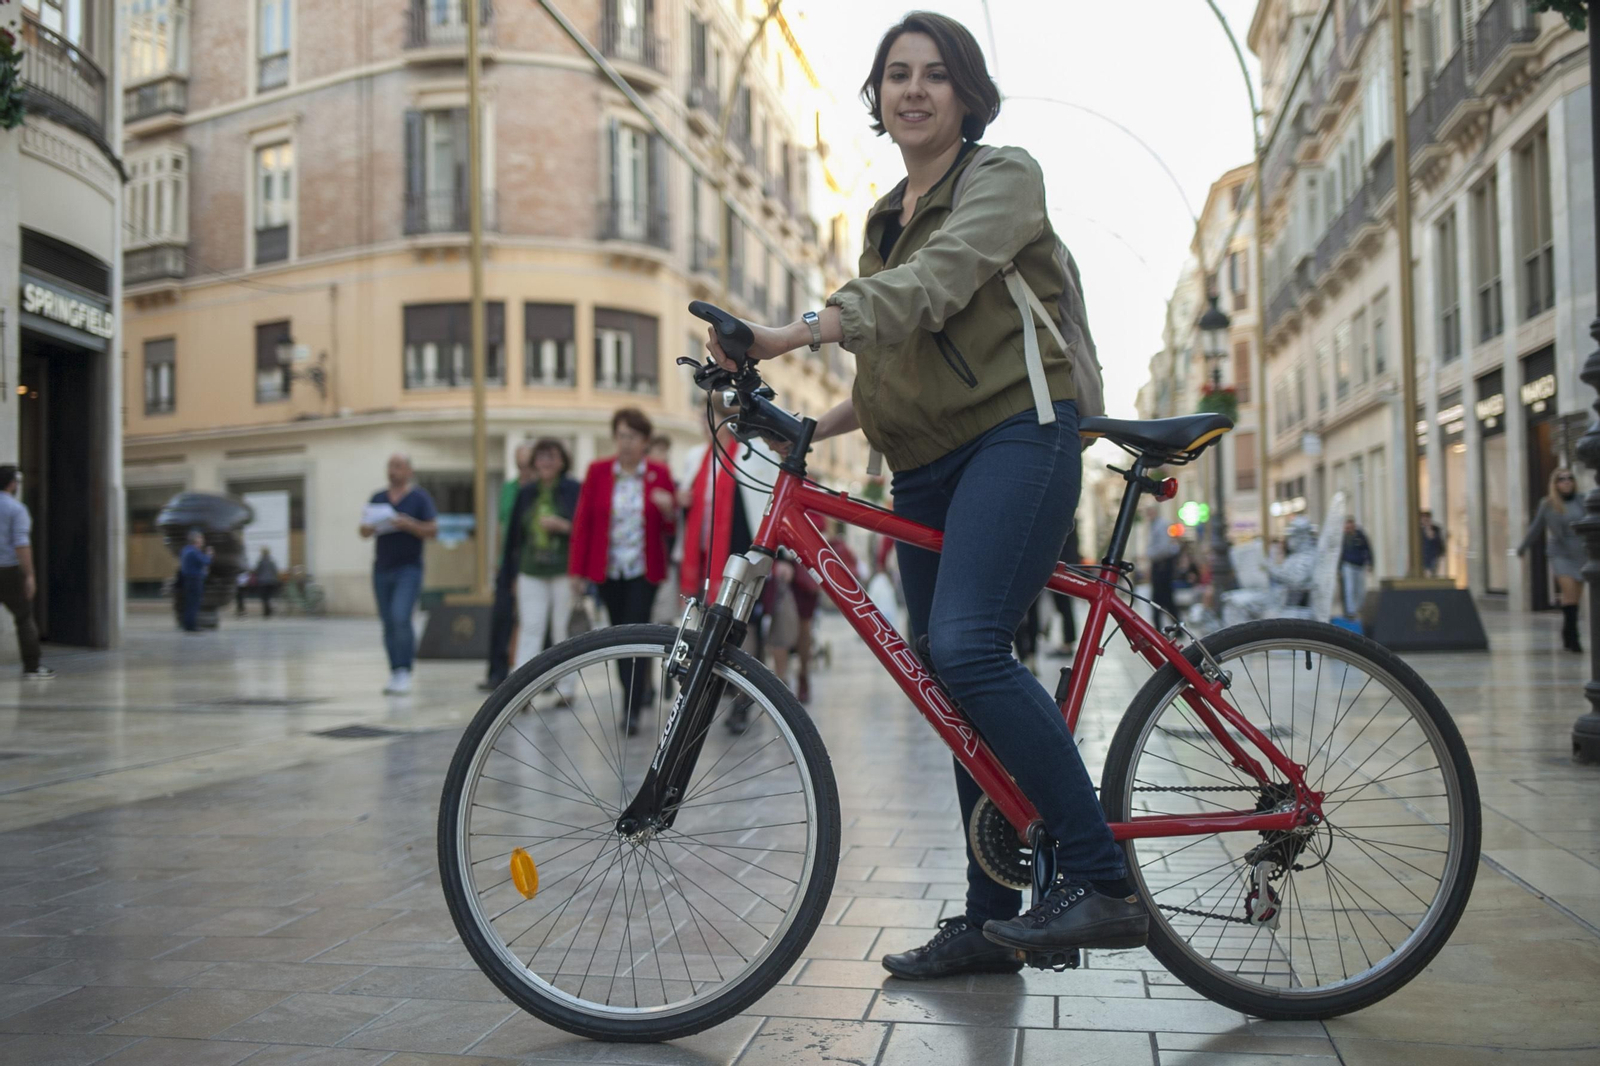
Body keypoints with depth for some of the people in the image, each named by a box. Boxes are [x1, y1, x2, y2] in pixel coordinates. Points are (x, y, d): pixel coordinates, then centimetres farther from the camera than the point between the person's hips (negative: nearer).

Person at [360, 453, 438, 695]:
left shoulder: (420, 498, 1)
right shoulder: (378, 498, 14)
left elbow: (433, 530, -5)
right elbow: (363, 532, 13)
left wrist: (408, 524, -18)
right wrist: (370, 527, -10)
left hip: (408, 568, -5)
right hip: (382, 568, 5)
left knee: (400, 618, -17)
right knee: (388, 624, 7)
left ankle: (404, 673, -12)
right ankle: (394, 673, 14)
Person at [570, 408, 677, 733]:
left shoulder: (659, 474, 0)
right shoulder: (598, 471, 2)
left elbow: (669, 529, 4)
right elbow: (583, 521, 4)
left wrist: (669, 511, -19)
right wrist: (577, 570, 2)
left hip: (643, 571, -2)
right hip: (608, 570, 2)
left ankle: (631, 711, -9)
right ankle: (642, 687, 31)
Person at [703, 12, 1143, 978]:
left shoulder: (1004, 176, -1)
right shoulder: (887, 219, 22)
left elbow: (935, 282, -21)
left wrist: (791, 334, -33)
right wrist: (817, 425, 6)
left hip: (1016, 434, -8)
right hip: (927, 464, 8)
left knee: (968, 648, -26)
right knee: (956, 684, 6)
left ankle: (1105, 880, -18)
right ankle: (992, 918, 15)